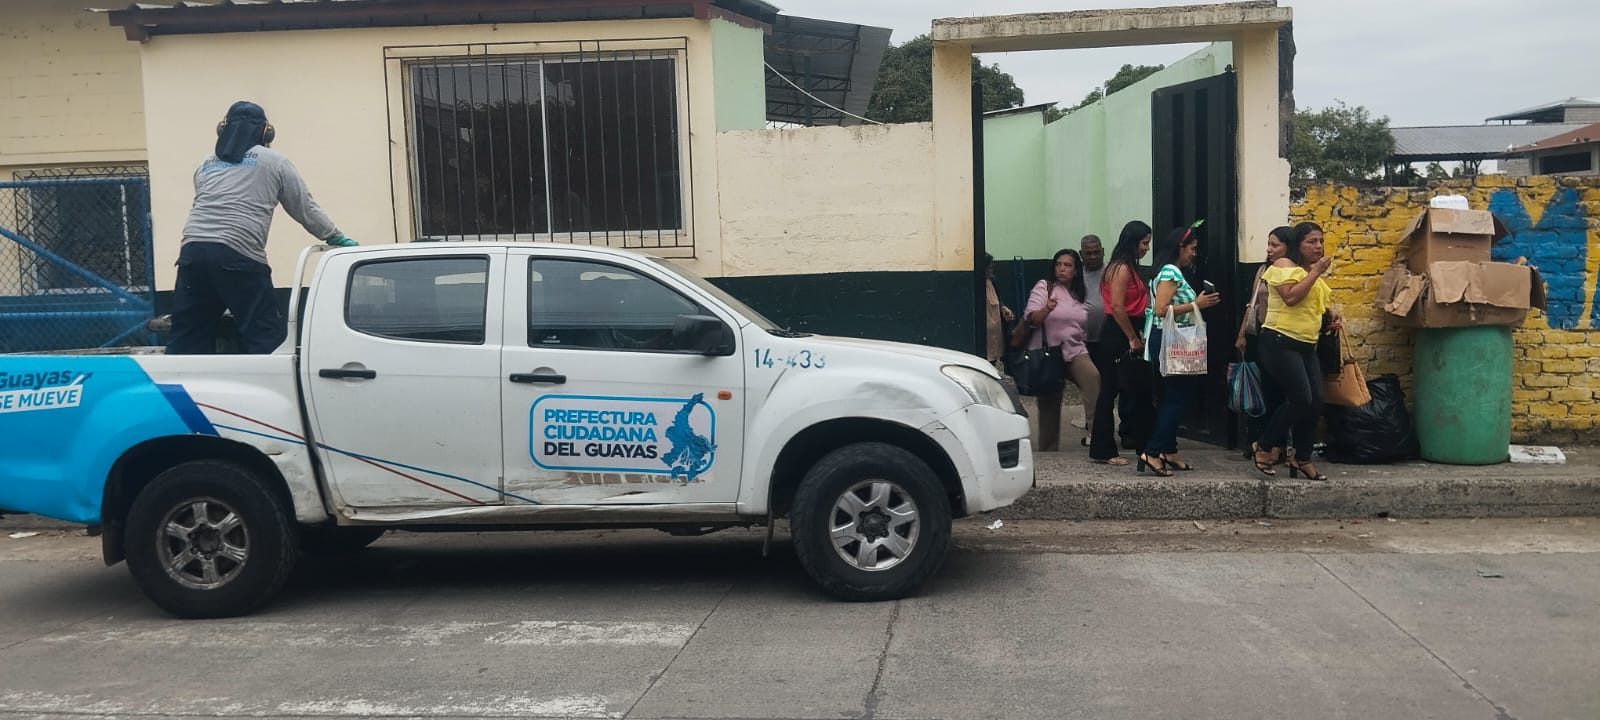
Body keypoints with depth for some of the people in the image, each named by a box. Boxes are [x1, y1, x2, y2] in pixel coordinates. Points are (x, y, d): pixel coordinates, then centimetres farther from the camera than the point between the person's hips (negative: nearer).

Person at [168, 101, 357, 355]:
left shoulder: (206, 165, 25)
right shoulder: (274, 162, 13)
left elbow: (205, 209, 25)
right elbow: (305, 209, 15)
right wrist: (337, 238, 26)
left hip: (193, 250, 5)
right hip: (238, 255, -5)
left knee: (186, 341, 8)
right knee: (267, 339, -1)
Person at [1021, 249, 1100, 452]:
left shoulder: (1081, 294, 12)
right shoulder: (1044, 287, -3)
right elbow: (1030, 319, -15)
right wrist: (1047, 309, -32)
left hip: (1075, 351, 3)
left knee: (1093, 378, -27)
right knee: (1049, 402, 1)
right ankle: (1048, 448, 14)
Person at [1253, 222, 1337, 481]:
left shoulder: (1312, 273, 19)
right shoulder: (1284, 265, -6)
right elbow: (1291, 297, -22)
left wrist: (1332, 316, 15)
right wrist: (1315, 273, -15)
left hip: (1306, 346, 9)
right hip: (1281, 342, -9)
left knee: (1315, 403, 2)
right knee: (1301, 400, -14)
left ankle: (1302, 458, 13)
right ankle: (1265, 446, 2)